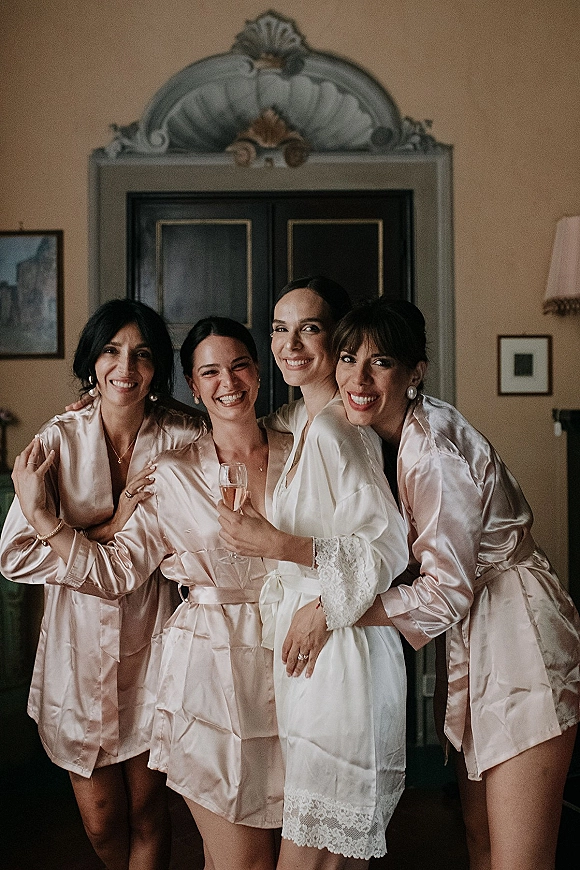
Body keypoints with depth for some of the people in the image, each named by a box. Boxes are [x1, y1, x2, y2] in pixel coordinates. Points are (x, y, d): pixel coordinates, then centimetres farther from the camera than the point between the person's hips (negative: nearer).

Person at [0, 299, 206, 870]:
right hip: (79, 644, 1)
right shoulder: (59, 441, -6)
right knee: (101, 822, 13)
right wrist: (111, 529, -19)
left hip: (151, 641, 0)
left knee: (146, 810, 11)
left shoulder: (185, 440, -6)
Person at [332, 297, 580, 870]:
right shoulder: (387, 436, 7)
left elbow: (447, 592, -21)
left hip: (517, 637, -9)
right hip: (472, 639, 9)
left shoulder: (432, 448, -21)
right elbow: (407, 561, 11)